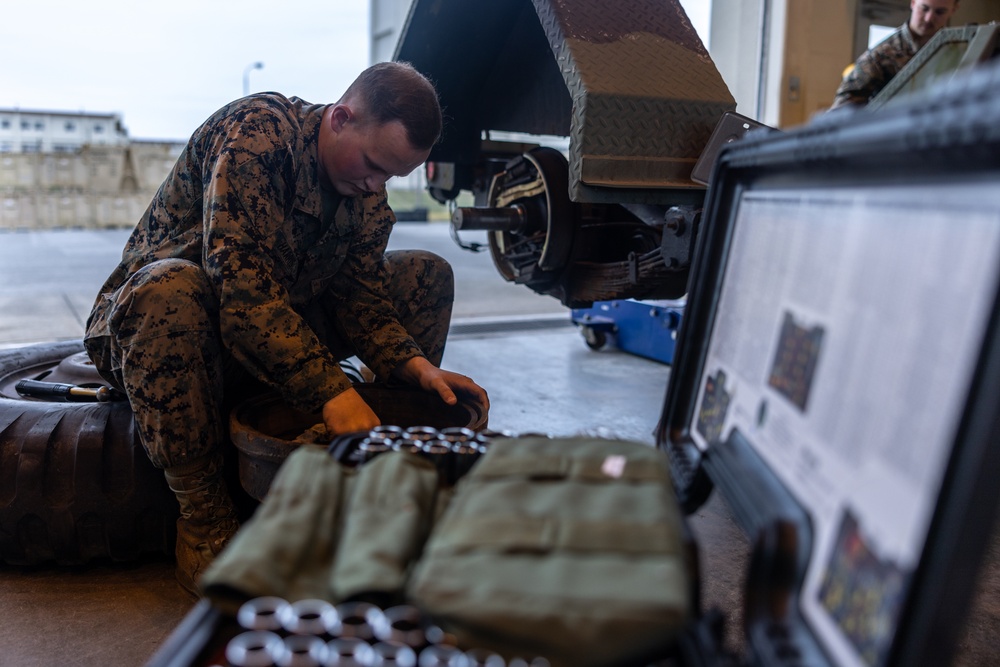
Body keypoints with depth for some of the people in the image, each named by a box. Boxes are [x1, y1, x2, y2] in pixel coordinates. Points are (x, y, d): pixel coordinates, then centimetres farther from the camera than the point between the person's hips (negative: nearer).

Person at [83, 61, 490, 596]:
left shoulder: (367, 190, 0)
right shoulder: (256, 130, -24)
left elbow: (360, 291, -5)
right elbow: (240, 280, -35)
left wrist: (414, 365, -24)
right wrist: (329, 389, -41)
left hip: (283, 327, 6)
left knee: (427, 273, -2)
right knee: (168, 288, -42)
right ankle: (203, 514, -25)